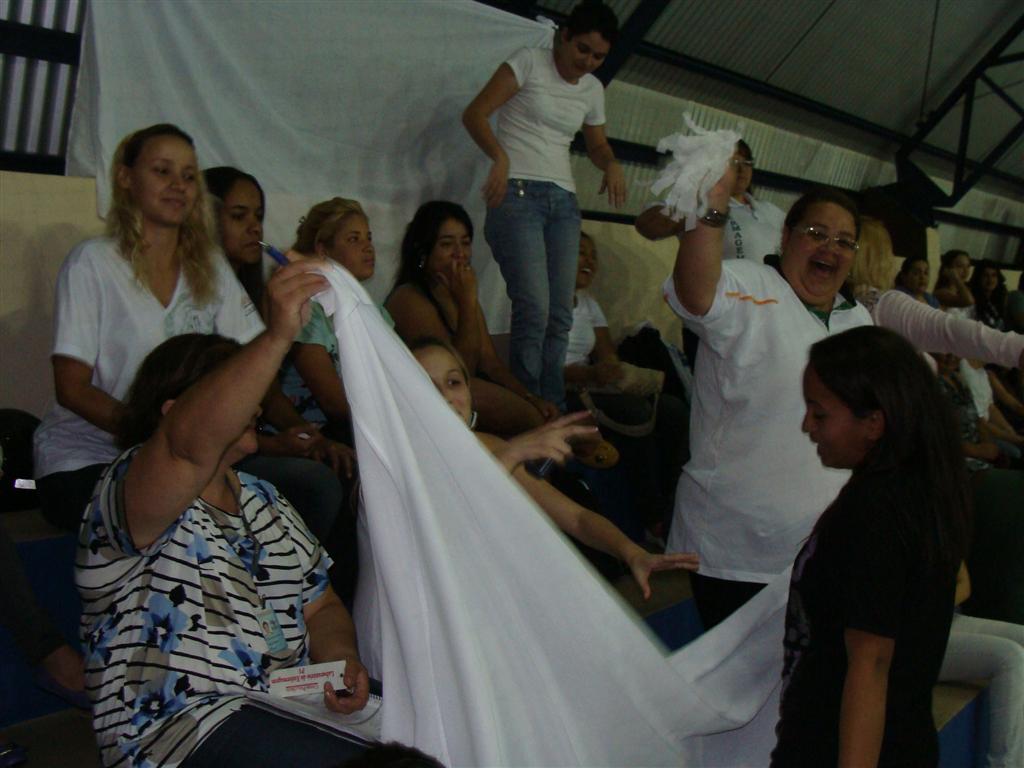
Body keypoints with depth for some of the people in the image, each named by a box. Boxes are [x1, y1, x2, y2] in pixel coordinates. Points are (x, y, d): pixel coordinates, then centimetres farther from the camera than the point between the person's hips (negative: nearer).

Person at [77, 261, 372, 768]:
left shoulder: (263, 499, 18)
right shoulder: (127, 494, -8)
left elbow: (319, 606, 17)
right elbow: (191, 441, -32)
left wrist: (343, 663, -5)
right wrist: (277, 336, -43)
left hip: (291, 700, 8)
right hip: (182, 725, -7)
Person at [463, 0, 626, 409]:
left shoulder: (593, 89, 16)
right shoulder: (529, 61, -1)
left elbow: (597, 145, 26)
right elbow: (474, 114, -9)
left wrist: (611, 164, 2)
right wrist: (500, 157, -27)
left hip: (563, 201, 6)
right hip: (517, 192, -6)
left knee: (561, 315, 1)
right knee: (534, 309, -18)